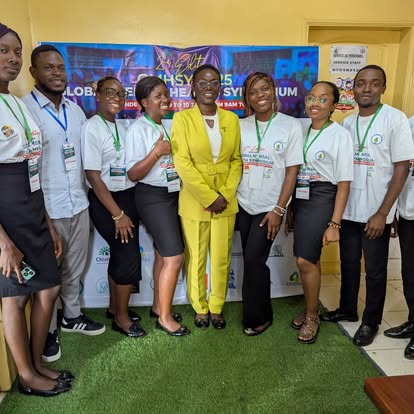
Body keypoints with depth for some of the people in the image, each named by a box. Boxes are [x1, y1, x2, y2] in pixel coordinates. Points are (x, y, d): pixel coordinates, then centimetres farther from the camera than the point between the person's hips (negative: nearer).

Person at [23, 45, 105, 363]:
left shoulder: (76, 110, 9)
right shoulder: (23, 110, -11)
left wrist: (85, 194, 10)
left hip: (79, 204, 6)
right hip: (46, 209, -6)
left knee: (75, 268, 19)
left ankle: (72, 316, 39)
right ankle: (48, 331, 29)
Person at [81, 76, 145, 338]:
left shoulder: (122, 127, 9)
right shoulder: (92, 128, -12)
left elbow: (129, 168, 12)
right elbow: (94, 176, -16)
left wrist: (126, 208, 5)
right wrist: (117, 214, -15)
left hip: (127, 196, 7)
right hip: (105, 201, -7)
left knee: (120, 254, 14)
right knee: (130, 256, -5)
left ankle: (116, 308, 32)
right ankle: (122, 317, 15)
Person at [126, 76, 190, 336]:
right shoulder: (138, 130, -11)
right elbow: (133, 174, -15)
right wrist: (156, 152, -22)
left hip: (173, 195, 7)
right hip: (153, 197, -7)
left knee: (164, 254, 13)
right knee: (175, 256, -7)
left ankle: (158, 306, 29)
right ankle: (165, 317, 9)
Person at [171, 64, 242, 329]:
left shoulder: (231, 119, 7)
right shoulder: (182, 118, -4)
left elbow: (236, 159, 6)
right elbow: (182, 163, -11)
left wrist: (225, 194, -7)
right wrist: (209, 197, -14)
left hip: (226, 201, 3)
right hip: (194, 201, -3)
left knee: (222, 259, 11)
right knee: (196, 259, 10)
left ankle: (217, 307, 31)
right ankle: (200, 308, 31)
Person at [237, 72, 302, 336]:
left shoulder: (291, 126, -5)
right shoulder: (241, 126, 4)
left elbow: (292, 170, -7)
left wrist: (279, 210, -11)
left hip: (270, 207, -3)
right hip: (243, 204, 4)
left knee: (254, 260, -4)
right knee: (251, 261, 11)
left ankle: (257, 317, 17)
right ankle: (258, 312, 31)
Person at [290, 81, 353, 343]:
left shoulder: (340, 135, -7)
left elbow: (344, 183, -9)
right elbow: (293, 171, 11)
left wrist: (334, 224, -13)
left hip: (322, 201, -5)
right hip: (300, 200, 5)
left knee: (305, 260, -7)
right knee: (311, 258, 10)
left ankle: (312, 317, 15)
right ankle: (312, 309, 30)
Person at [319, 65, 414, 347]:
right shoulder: (347, 123, 6)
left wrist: (382, 214, -15)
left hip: (376, 212, -4)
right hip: (348, 209, 5)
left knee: (375, 270, 9)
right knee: (348, 263, 17)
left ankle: (371, 322, 27)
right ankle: (347, 309, 37)